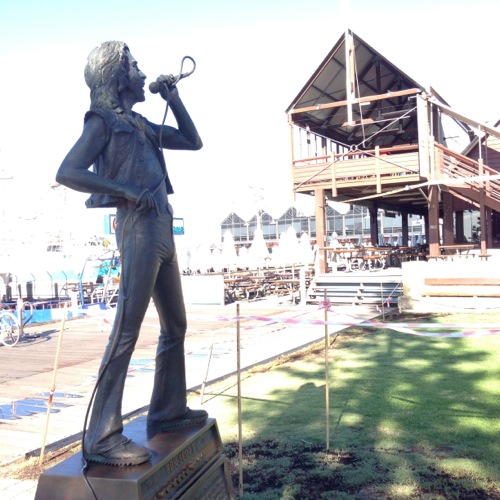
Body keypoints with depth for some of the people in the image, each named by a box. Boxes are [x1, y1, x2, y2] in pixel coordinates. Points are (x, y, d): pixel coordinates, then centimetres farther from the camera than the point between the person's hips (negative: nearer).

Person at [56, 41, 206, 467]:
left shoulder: (140, 124, 21)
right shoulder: (103, 119, -1)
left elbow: (193, 142, 26)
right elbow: (67, 173, -14)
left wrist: (173, 99, 18)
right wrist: (129, 191, -18)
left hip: (163, 231, 9)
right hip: (139, 230, -9)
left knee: (175, 326, 13)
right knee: (126, 332, -12)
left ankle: (168, 410, 25)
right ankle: (102, 437, -6)